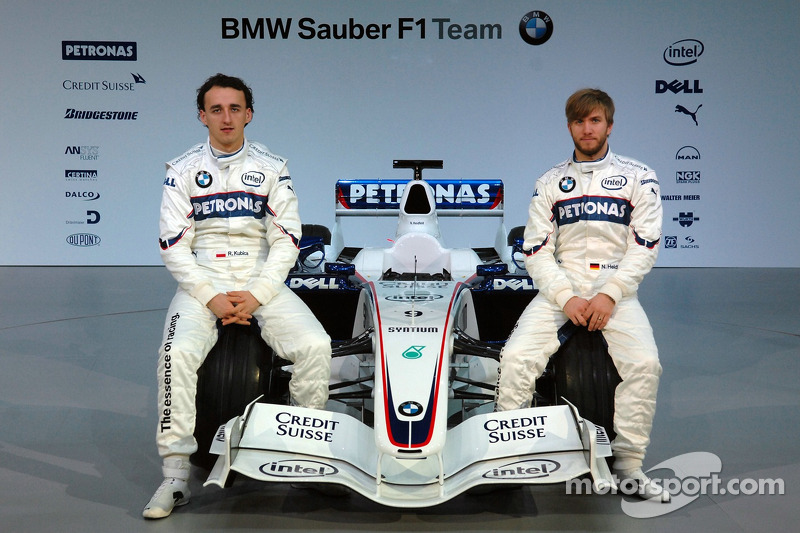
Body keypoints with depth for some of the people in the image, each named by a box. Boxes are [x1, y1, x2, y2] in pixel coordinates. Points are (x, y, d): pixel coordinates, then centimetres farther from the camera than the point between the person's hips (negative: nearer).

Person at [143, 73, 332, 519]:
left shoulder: (273, 168, 8)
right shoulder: (183, 170, 7)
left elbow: (287, 240, 2)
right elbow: (174, 245, 0)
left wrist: (256, 296, -11)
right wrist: (211, 298, -12)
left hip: (262, 281, 1)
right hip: (201, 281, 0)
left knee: (316, 345, -23)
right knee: (177, 353, -29)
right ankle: (176, 476, -20)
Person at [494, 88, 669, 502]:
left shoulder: (638, 177, 8)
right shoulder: (550, 183, 13)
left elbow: (645, 246, 0)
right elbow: (536, 251, 5)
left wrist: (610, 295, -13)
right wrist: (566, 298, -10)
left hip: (616, 289, -1)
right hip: (559, 289, 2)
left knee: (643, 362, -26)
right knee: (515, 357, -21)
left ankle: (628, 464, -11)